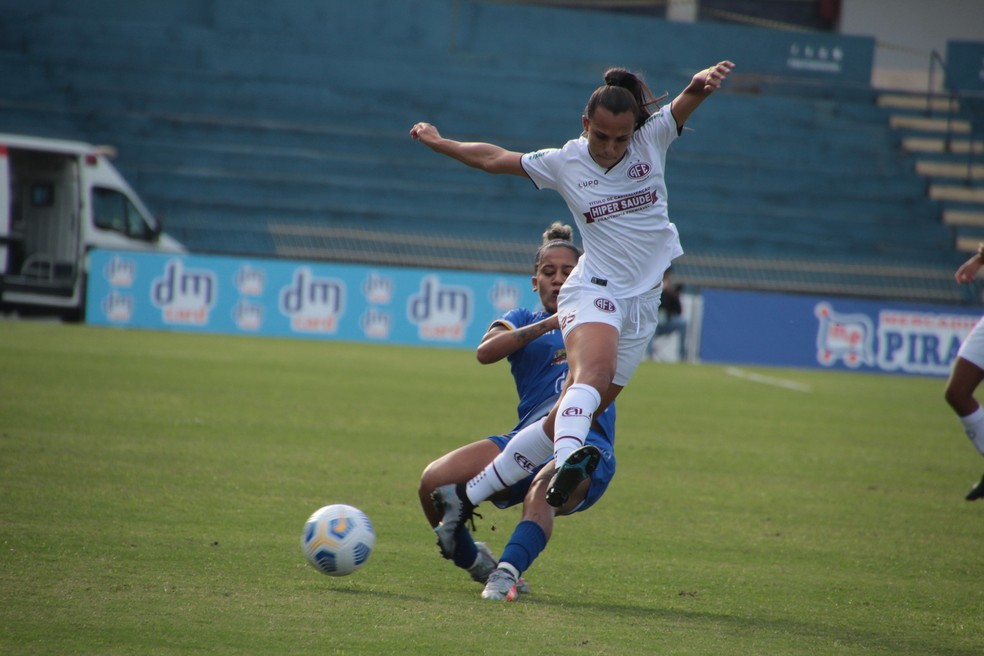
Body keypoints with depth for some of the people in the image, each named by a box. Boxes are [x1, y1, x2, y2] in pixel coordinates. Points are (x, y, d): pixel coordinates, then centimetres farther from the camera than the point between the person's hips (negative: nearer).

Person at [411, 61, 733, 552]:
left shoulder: (652, 140, 0)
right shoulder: (564, 162, 0)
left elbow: (686, 102, -18)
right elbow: (494, 159, 14)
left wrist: (704, 82, -40)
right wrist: (439, 143, 20)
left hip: (642, 304, 2)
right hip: (593, 291, -2)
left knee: (564, 420, 2)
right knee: (594, 370, -36)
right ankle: (568, 459, -64)